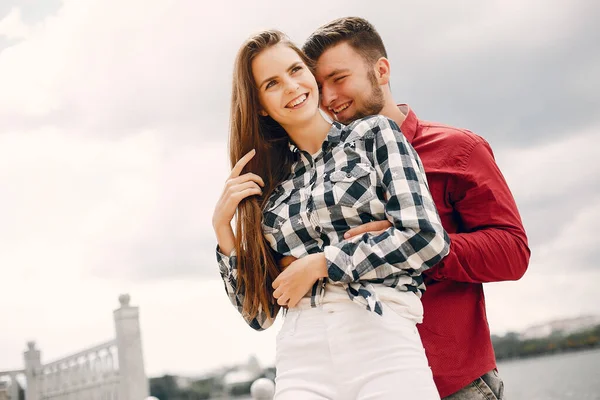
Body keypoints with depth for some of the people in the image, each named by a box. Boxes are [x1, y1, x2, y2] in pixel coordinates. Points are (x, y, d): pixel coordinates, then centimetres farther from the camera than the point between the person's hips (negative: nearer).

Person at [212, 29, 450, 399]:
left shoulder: (374, 133, 8)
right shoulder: (270, 183, 15)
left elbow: (427, 239, -5)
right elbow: (259, 313, 13)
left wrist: (318, 264, -4)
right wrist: (222, 226, 4)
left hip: (383, 340, -2)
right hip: (301, 359, 3)